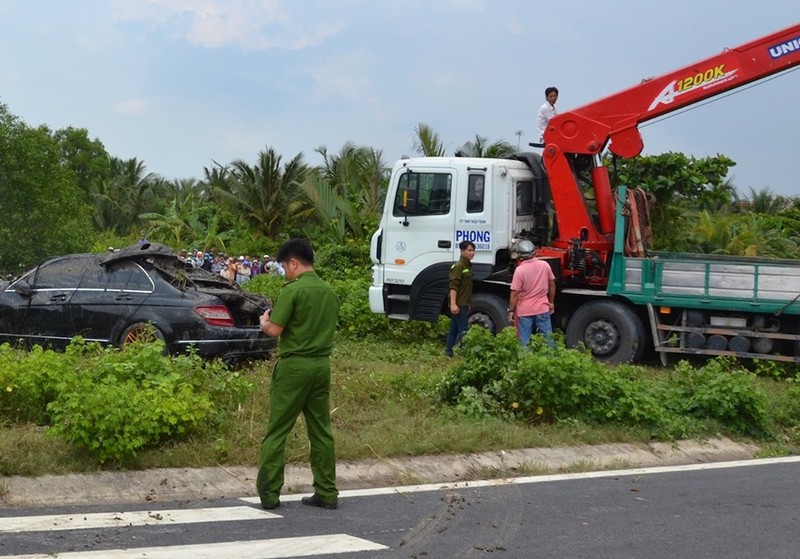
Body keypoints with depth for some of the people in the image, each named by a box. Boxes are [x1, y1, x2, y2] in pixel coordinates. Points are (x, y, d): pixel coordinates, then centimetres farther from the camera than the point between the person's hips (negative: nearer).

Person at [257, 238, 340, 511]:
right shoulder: (329, 292, 9)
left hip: (294, 366, -6)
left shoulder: (292, 290, -13)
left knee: (277, 432, 1)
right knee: (321, 432, 11)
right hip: (321, 365, 7)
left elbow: (274, 330, -16)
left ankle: (269, 494, 3)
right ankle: (327, 493, 13)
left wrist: (264, 321, 6)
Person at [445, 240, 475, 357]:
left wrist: (468, 304, 26)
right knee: (463, 330, -11)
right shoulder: (458, 266, -13)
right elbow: (453, 286, -20)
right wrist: (453, 304, -27)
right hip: (458, 304, -10)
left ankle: (449, 352, 18)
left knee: (454, 329, 13)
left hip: (463, 304, 10)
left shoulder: (468, 266, 17)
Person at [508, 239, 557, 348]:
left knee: (525, 341, 5)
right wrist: (551, 302, 19)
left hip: (525, 310, -3)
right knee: (548, 338, 11)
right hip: (542, 308, 4)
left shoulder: (519, 270, -17)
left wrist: (511, 310, -5)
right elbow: (552, 284, 7)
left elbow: (515, 293, -14)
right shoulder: (545, 265, -4)